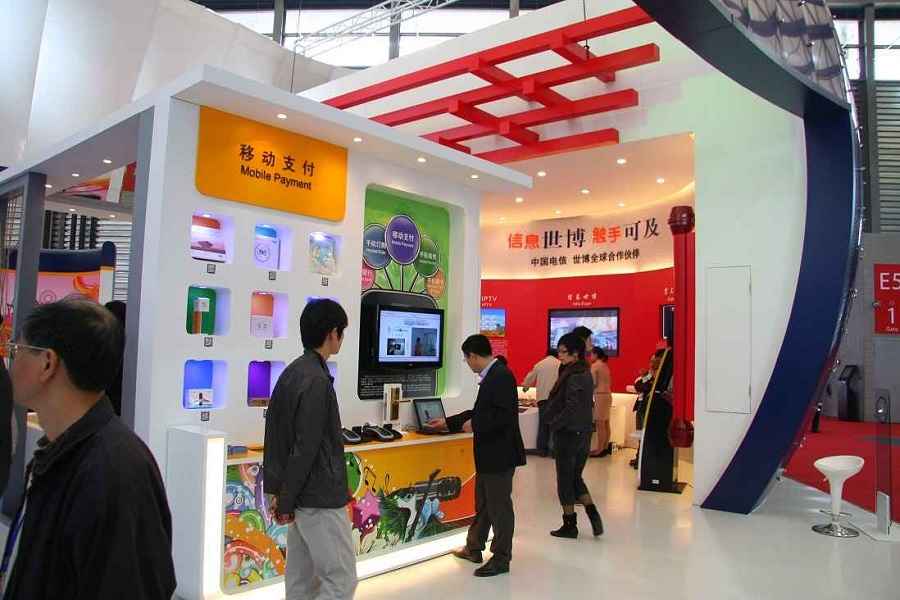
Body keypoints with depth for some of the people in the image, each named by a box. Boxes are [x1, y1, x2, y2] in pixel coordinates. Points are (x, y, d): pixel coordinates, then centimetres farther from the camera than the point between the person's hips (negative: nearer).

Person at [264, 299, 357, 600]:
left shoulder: (291, 373, 8)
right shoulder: (317, 381, -20)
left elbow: (275, 434, 12)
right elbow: (305, 449, -21)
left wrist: (276, 488, 14)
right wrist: (285, 500, -12)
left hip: (300, 496, 9)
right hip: (320, 499, -9)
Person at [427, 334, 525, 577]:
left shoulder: (501, 375, -20)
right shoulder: (492, 375, 10)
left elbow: (505, 414, -27)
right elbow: (481, 411, 18)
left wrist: (475, 425, -16)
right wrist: (448, 422, 22)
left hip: (500, 454, -10)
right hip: (489, 453, 10)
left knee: (499, 505, 4)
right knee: (483, 503, 21)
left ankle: (501, 558, 18)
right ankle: (474, 548, 36)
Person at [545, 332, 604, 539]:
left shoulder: (573, 377, -19)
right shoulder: (586, 374, 8)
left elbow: (570, 408, -24)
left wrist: (554, 424, -10)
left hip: (568, 434, -9)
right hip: (584, 434, 9)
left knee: (565, 479, 5)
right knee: (576, 477, 19)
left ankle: (570, 525, 15)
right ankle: (593, 513, 10)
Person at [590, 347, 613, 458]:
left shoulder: (594, 366, -9)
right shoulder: (605, 366, 16)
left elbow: (593, 383, -12)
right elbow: (609, 382, 16)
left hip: (600, 395, -9)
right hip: (608, 394, 9)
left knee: (599, 424, -7)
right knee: (606, 423, 10)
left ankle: (599, 449, -5)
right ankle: (606, 447, 14)